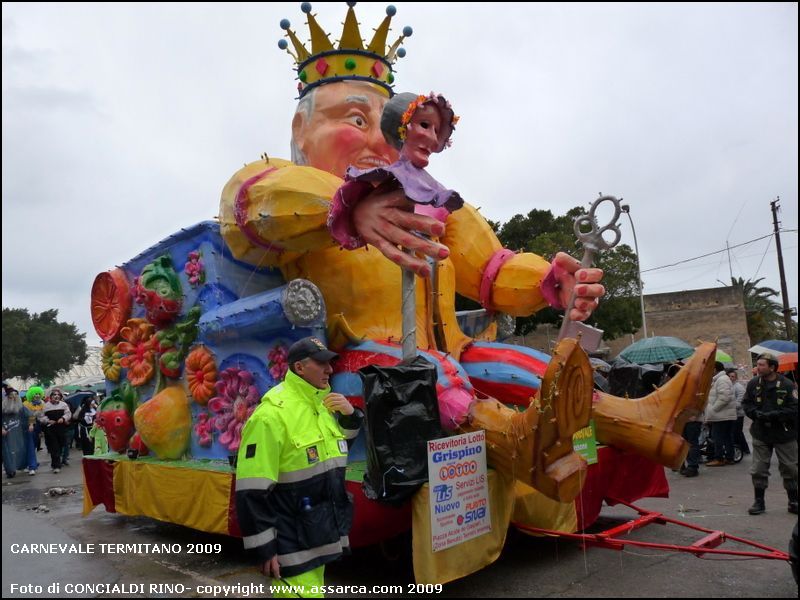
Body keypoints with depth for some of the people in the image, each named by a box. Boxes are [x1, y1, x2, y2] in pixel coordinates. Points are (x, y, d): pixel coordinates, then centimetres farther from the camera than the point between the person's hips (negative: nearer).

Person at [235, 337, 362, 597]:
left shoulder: (324, 402, 6)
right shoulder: (272, 413, -20)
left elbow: (345, 438, 24)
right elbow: (252, 492, -20)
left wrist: (350, 414, 2)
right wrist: (264, 547, -18)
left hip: (321, 534, 8)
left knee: (314, 591, 21)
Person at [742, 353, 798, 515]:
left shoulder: (787, 385, -11)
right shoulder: (753, 384, -1)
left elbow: (794, 409, -14)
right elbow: (746, 404, 4)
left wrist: (773, 415, -23)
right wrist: (757, 414, -14)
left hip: (784, 434, -2)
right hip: (760, 434, 2)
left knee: (790, 469, 10)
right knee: (758, 469, 5)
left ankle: (793, 501, 26)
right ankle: (759, 501, 16)